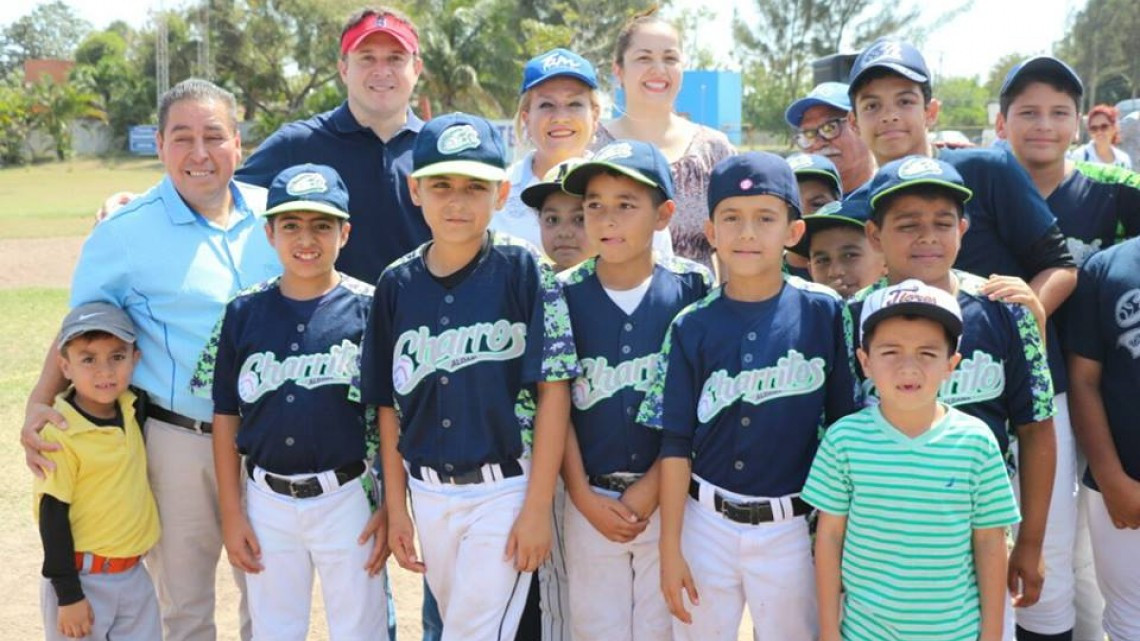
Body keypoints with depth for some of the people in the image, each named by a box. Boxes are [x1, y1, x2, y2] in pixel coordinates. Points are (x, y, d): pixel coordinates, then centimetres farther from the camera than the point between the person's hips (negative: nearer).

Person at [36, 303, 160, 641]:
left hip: (133, 573, 6)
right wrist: (68, 595, -13)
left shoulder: (132, 409, -2)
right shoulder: (59, 435, -18)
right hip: (82, 577, -6)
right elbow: (53, 516, -15)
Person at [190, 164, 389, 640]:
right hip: (267, 501, 3)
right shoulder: (244, 312, 1)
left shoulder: (370, 308, -7)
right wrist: (230, 513, 4)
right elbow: (226, 417, 5)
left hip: (348, 497, -2)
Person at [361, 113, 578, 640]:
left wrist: (537, 507, -12)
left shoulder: (522, 269, -10)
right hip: (428, 495, 5)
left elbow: (553, 392, -10)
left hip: (504, 492, -4)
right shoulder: (398, 283, 2)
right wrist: (395, 507, 7)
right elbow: (389, 404, 7)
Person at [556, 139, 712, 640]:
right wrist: (583, 496, -5)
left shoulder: (692, 289, -4)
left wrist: (653, 487, -8)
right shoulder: (565, 294, -2)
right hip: (590, 500, 1)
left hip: (669, 495, -1)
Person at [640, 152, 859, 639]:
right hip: (706, 523, 1)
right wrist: (670, 547, -2)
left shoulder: (824, 314, -4)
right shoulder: (692, 327, -2)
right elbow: (676, 444, -1)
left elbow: (843, 426, 1)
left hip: (792, 528, -1)